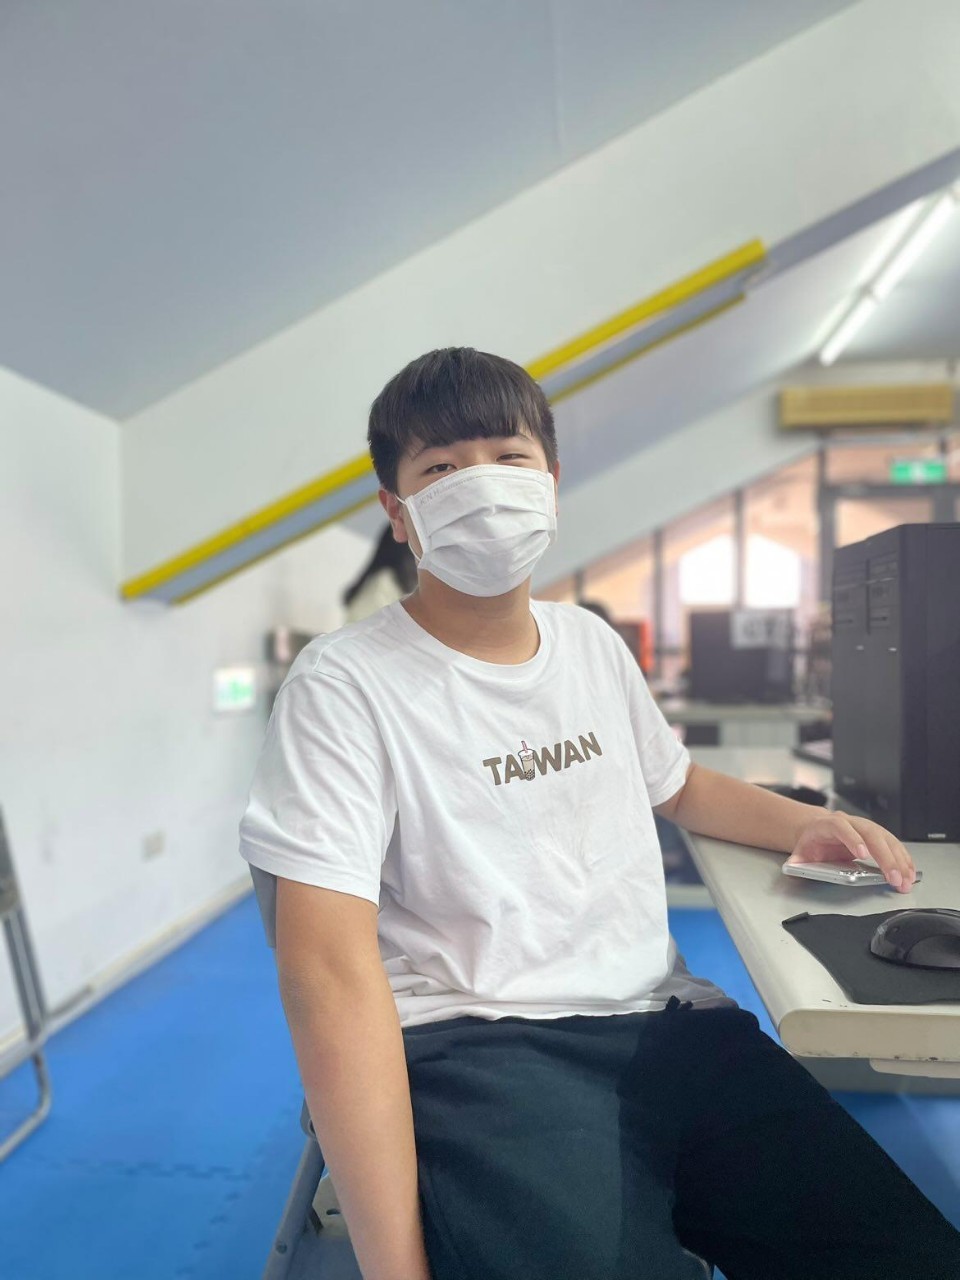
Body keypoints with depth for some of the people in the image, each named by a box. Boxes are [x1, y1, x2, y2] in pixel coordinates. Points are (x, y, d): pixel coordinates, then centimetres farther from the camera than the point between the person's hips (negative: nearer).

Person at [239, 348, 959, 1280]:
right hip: (478, 1052, -5)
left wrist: (802, 824, 12)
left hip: (661, 1022, 6)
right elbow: (332, 967, -15)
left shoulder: (592, 643, 13)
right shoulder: (344, 686, -8)